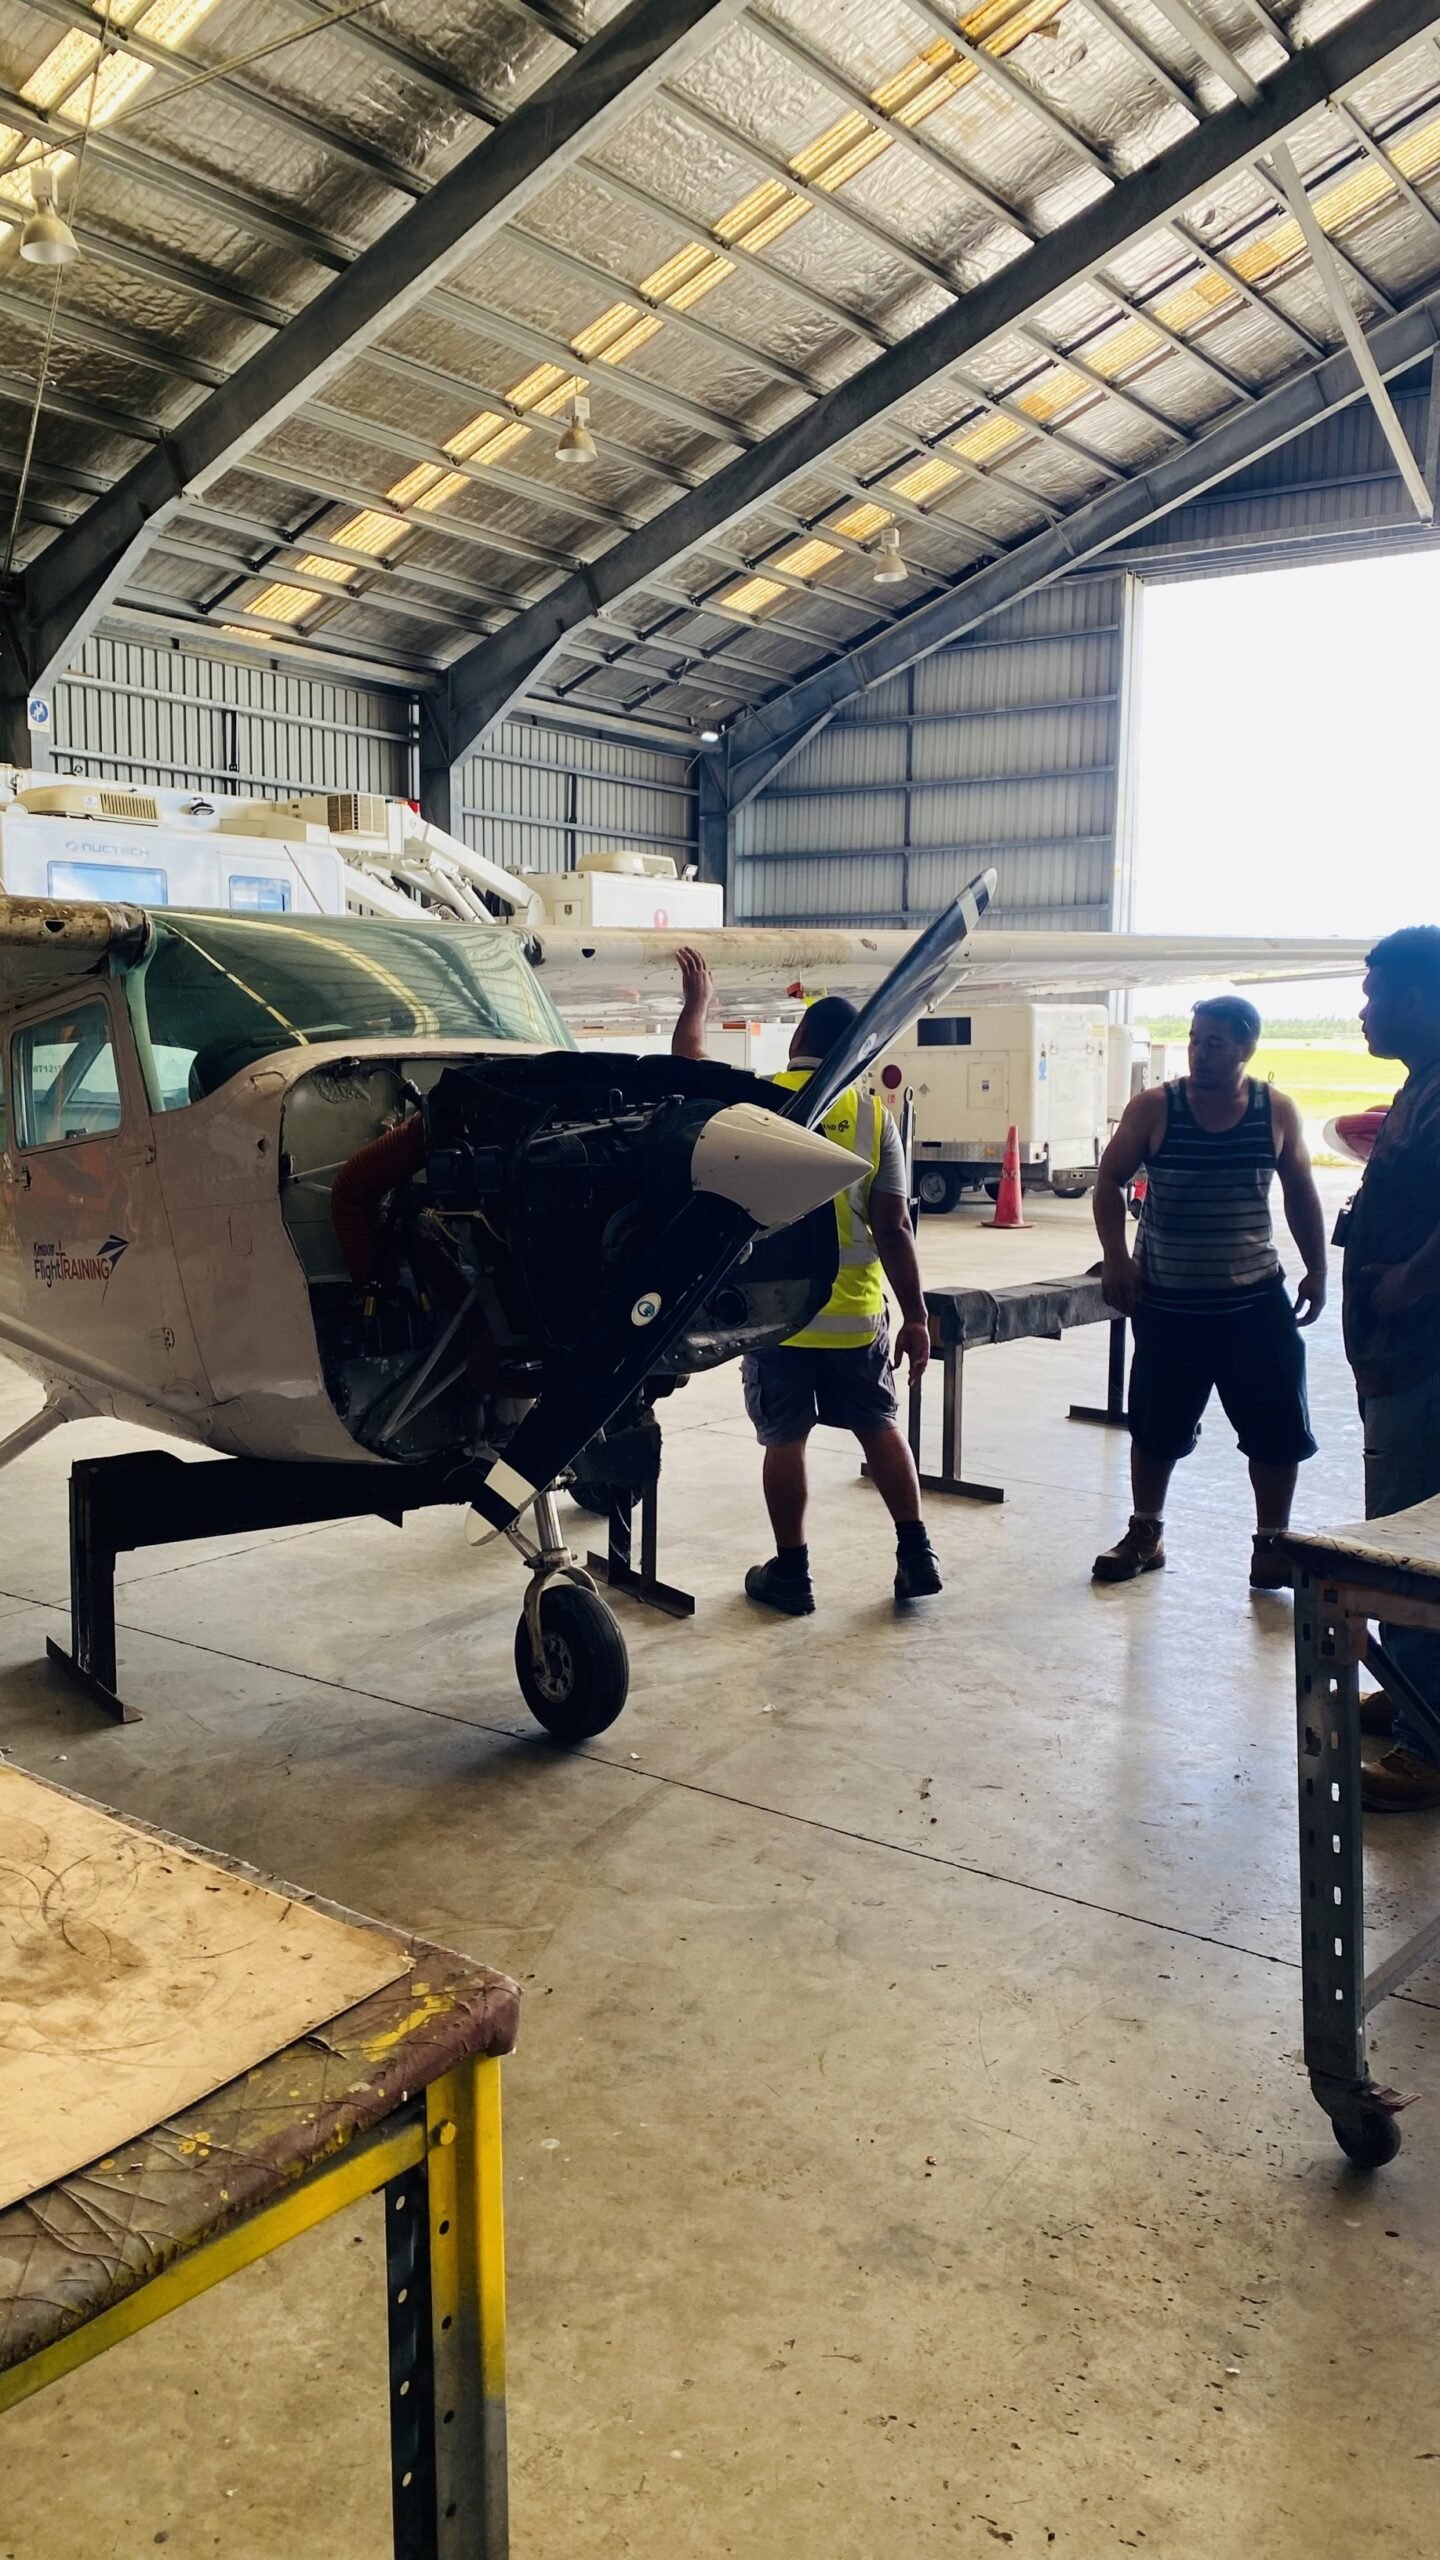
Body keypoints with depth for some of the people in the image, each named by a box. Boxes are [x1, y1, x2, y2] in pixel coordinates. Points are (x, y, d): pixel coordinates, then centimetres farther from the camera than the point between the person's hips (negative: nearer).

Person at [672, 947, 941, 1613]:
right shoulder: (873, 1116, -4)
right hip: (854, 1313, 2)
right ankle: (916, 1554, 21)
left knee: (785, 1441, 9)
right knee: (880, 1427, 17)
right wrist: (916, 1316, 2)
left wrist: (696, 1002, 31)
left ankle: (791, 1572, 17)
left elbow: (688, 1061, 15)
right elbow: (893, 1229, -4)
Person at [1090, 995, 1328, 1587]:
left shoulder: (1277, 1111, -1)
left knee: (1277, 1430, 2)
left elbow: (1300, 1192, 10)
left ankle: (1271, 1543, 19)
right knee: (1156, 1427, 9)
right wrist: (1116, 1257, -10)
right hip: (1168, 1304, -1)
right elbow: (1110, 1181, 0)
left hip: (1256, 1303, 1)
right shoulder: (1154, 1108, -6)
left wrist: (1317, 1271, 9)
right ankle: (1145, 1534, 28)